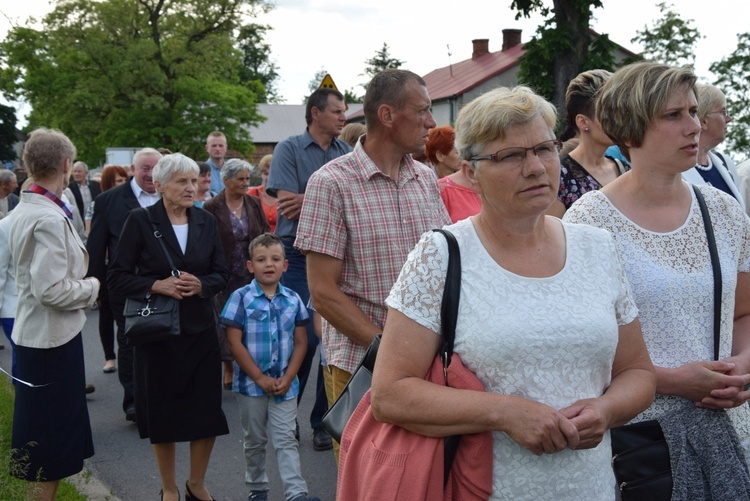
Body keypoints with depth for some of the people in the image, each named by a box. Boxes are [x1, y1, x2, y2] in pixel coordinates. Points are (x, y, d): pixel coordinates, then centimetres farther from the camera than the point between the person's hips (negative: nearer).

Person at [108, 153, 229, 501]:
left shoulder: (206, 221, 5)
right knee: (163, 414, 7)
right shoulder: (140, 220, -6)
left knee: (207, 413, 4)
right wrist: (157, 285, -20)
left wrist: (201, 285, -13)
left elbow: (221, 274, 8)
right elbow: (118, 278, -6)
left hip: (200, 329, 3)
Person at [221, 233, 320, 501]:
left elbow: (300, 341, 3)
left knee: (286, 440, 2)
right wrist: (260, 378, -14)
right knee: (254, 441, 13)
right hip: (251, 383, -1)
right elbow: (234, 342, -11)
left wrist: (288, 378, -8)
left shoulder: (293, 299, 1)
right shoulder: (241, 298, -8)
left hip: (285, 384, 1)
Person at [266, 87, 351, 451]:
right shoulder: (289, 149, 0)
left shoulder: (348, 154, 10)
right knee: (302, 341, -4)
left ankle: (324, 422, 17)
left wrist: (311, 201, -12)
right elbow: (287, 205, -9)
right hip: (298, 255, -3)